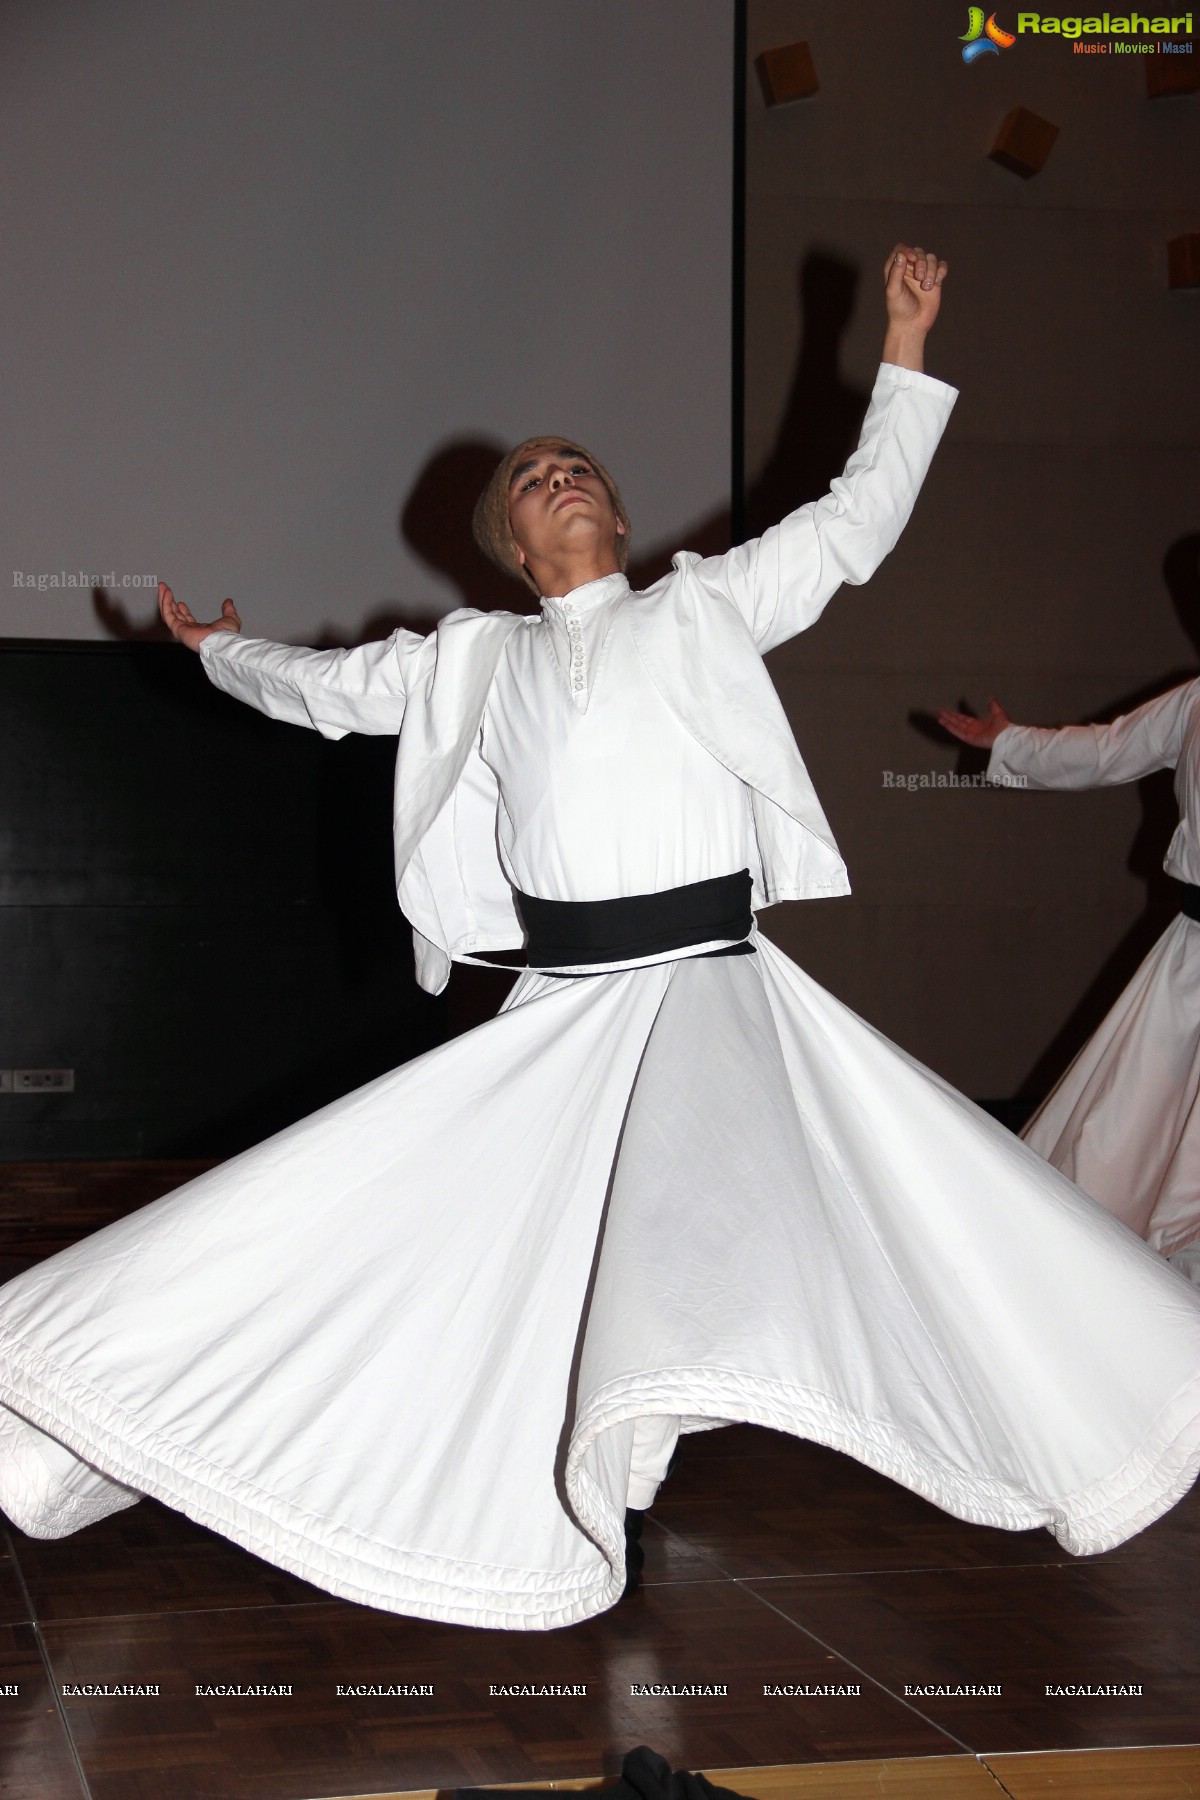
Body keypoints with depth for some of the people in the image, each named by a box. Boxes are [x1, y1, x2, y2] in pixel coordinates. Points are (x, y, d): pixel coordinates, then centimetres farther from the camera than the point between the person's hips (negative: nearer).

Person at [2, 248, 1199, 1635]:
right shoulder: (476, 659, 16)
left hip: (718, 990, -3)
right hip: (560, 1014, 3)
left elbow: (856, 520, 12)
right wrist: (218, 650, 44)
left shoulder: (703, 606, 12)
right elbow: (331, 689, 30)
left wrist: (904, 351, 12)